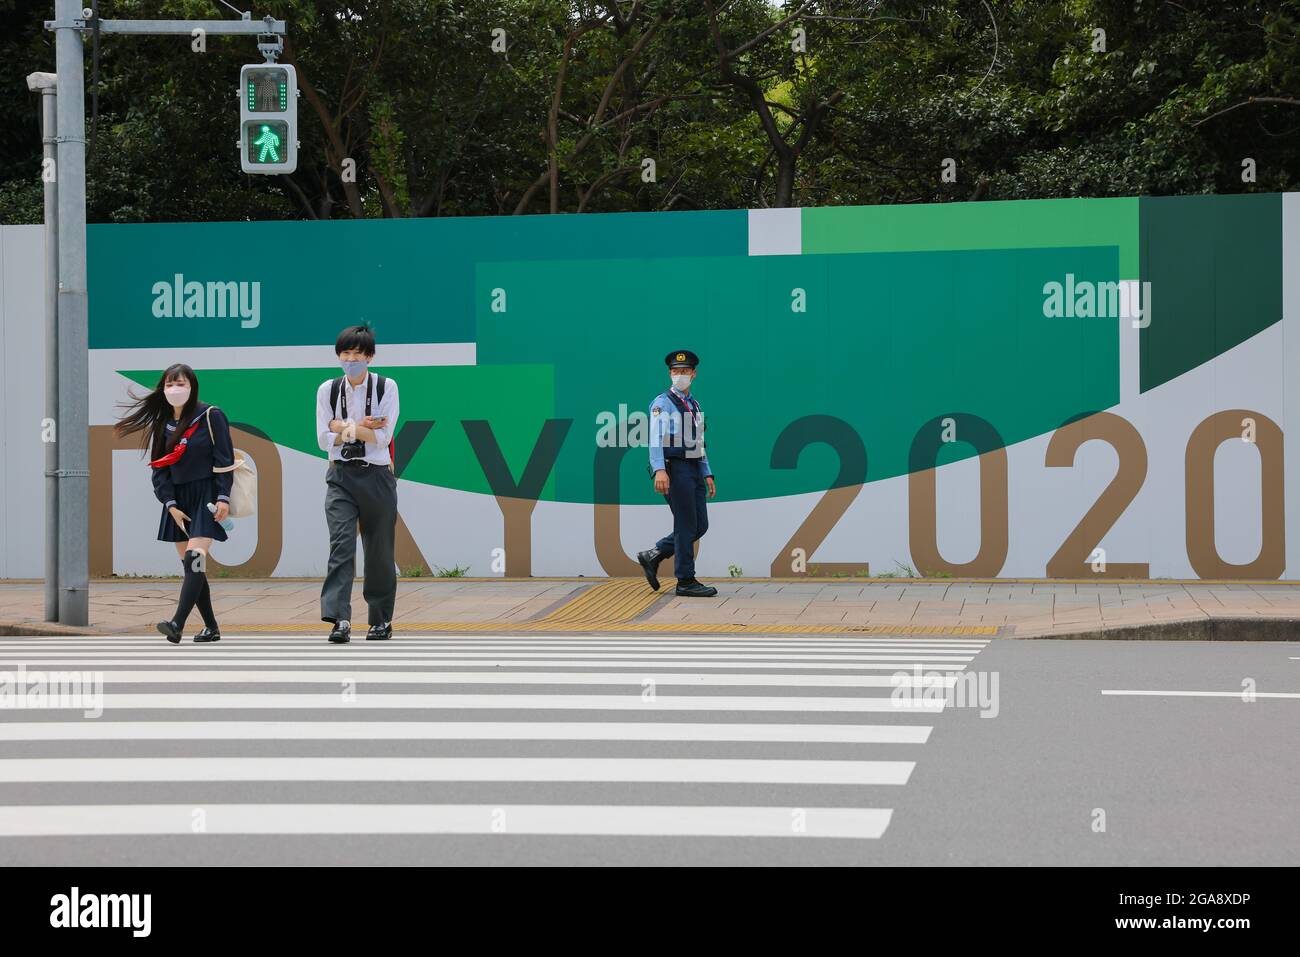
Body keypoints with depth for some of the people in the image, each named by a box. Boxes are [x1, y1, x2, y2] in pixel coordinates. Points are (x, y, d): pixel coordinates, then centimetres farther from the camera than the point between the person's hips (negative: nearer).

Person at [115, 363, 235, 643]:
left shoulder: (210, 417, -4)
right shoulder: (162, 425, 10)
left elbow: (224, 460, -7)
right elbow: (159, 468, 8)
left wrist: (223, 498, -14)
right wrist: (171, 505, -2)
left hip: (207, 497, -6)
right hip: (178, 499, 6)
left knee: (195, 557, -19)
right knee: (190, 566, 4)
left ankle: (177, 624, -29)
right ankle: (211, 628, 13)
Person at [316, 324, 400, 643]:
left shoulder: (386, 387, -1)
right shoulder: (327, 390, 5)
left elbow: (382, 437, -11)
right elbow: (325, 439, -1)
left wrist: (345, 426, -16)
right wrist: (360, 427, -9)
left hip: (377, 476, -1)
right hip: (341, 476, 1)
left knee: (379, 551, 6)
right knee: (341, 544, -15)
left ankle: (381, 620, 19)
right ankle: (340, 619, -24)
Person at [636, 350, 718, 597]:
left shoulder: (693, 405, 20)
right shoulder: (663, 403, -5)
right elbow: (656, 437, -16)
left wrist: (707, 475, 17)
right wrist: (660, 470, -29)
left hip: (694, 469, 8)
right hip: (674, 468, -8)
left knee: (700, 526, 6)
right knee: (686, 526, -6)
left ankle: (653, 556, 16)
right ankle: (686, 581, 1)